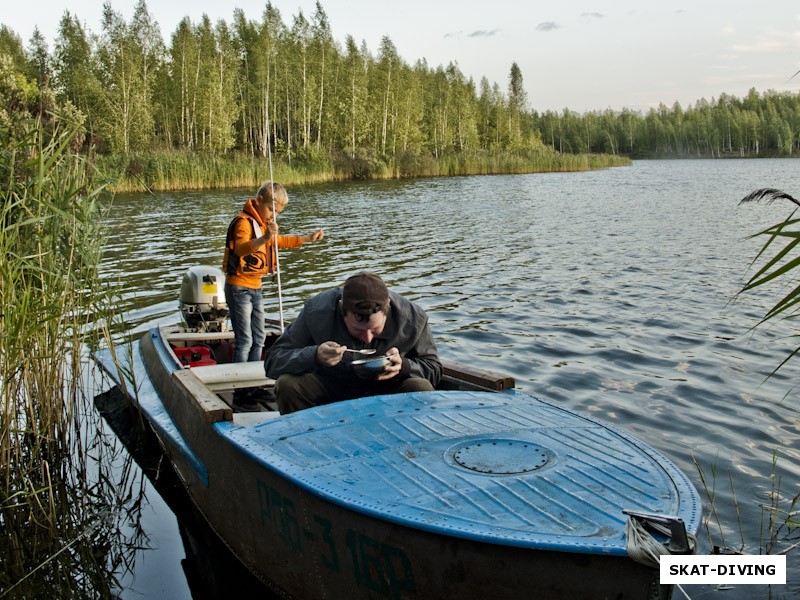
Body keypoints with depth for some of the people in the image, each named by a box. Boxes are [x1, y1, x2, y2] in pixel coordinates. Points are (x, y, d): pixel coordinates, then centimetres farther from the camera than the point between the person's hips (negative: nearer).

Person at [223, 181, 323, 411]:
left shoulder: (263, 223, 15)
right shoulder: (243, 221, -16)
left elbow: (280, 241, 32)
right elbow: (240, 248, -36)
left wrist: (308, 238, 26)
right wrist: (263, 238, -53)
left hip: (255, 288, 10)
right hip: (239, 288, -10)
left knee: (258, 338, 15)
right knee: (244, 340, -10)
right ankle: (240, 395, -7)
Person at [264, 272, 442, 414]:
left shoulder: (413, 318, -20)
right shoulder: (317, 311, -23)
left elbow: (434, 368, -6)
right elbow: (272, 361, -20)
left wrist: (404, 366, -30)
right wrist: (314, 356, -41)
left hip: (385, 393, 0)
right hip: (330, 389, 0)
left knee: (422, 389, -29)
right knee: (287, 385, -28)